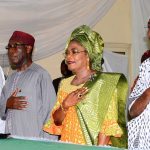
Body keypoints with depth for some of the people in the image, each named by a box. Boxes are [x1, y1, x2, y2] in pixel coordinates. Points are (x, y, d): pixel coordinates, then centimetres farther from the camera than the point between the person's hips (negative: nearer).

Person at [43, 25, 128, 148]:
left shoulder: (104, 83, -6)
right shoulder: (64, 84, 10)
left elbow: (108, 125, -12)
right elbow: (56, 121, 8)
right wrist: (65, 106, -9)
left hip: (91, 146, -4)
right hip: (66, 146, 5)